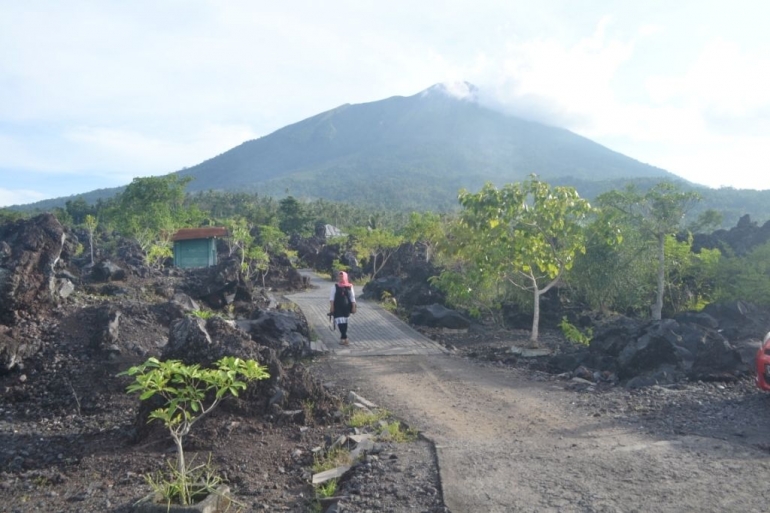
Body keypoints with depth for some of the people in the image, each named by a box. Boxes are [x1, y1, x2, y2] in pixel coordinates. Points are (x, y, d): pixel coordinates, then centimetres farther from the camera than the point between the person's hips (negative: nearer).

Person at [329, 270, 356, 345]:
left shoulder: (349, 286, 3)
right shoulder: (335, 286, -1)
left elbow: (352, 298, 5)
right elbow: (331, 297, -3)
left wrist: (353, 307, 0)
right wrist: (331, 307, -11)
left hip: (346, 307, 2)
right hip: (337, 307, -2)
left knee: (344, 322, 11)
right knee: (340, 322, -10)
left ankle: (342, 337, 23)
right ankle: (344, 338, -9)